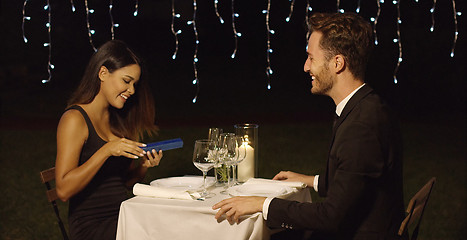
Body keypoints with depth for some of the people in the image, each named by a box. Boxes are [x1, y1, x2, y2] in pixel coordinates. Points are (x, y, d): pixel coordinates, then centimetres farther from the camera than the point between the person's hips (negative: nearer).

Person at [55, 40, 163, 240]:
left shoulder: (117, 120, 14)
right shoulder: (75, 119, -8)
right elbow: (64, 190, -17)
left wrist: (144, 166, -1)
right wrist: (106, 150, -21)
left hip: (122, 219, 7)